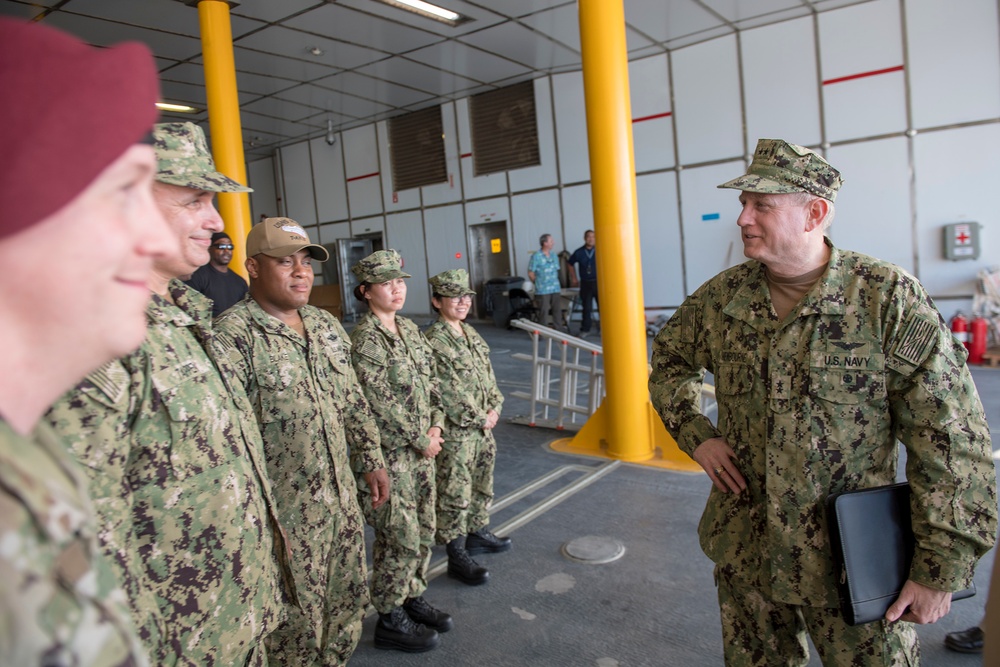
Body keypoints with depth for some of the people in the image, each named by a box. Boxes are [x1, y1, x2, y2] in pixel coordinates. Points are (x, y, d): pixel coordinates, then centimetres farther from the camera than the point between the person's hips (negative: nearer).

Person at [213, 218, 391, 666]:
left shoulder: (327, 326, 7)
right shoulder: (232, 336, -17)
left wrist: (371, 459, 13)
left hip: (342, 497, 7)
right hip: (283, 511, -7)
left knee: (350, 597, 21)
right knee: (297, 617, 11)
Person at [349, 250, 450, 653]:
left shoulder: (409, 329, 9)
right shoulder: (364, 339, -16)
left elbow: (430, 382, 11)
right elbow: (380, 402, -19)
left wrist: (436, 426, -3)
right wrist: (421, 441, -12)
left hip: (421, 449, 8)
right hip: (389, 455, -8)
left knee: (423, 531, 17)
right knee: (400, 538, 2)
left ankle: (414, 600, 35)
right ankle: (390, 621, 20)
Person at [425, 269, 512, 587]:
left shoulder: (471, 334, 9)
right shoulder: (433, 342, -17)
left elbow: (488, 374, 13)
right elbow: (448, 393, -20)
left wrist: (495, 408, -1)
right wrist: (479, 419, -14)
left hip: (482, 427, 9)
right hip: (454, 433, -8)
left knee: (482, 485, 21)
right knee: (455, 495, 1)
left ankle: (479, 533, 40)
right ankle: (457, 557, 11)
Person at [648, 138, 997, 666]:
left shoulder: (890, 299, -16)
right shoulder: (720, 297, -4)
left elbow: (952, 443, -14)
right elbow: (670, 360, 14)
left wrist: (941, 570, -13)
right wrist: (695, 435, 0)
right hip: (745, 551, 4)